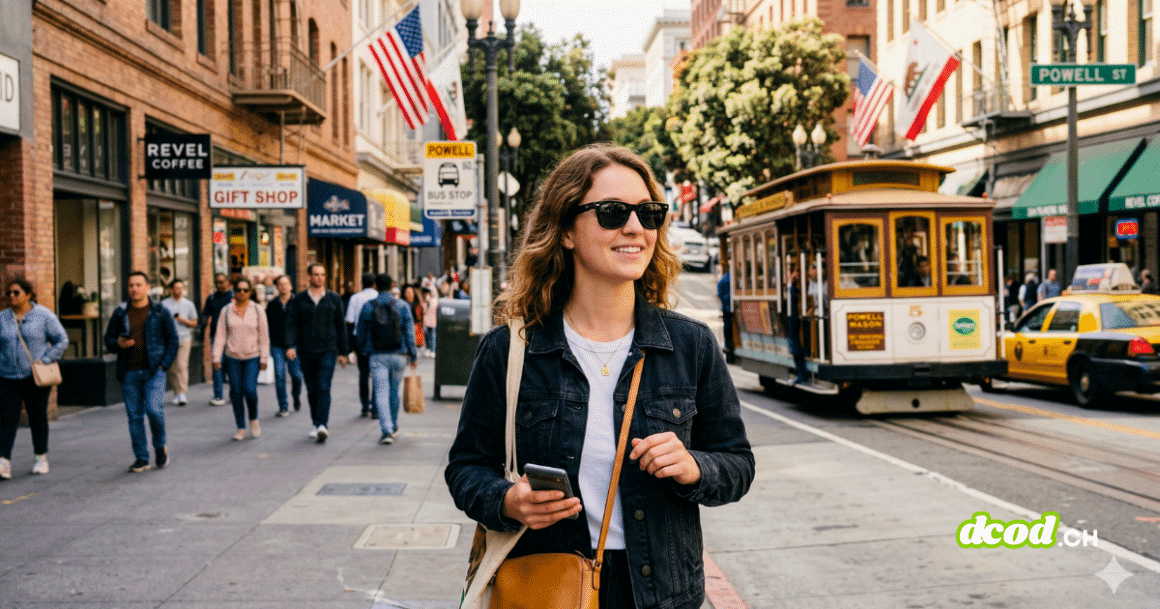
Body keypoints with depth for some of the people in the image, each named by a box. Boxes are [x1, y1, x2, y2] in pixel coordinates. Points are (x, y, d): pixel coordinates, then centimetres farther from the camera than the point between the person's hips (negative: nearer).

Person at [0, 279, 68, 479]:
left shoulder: (43, 315, -2)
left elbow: (62, 340, -1)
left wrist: (46, 361, -10)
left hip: (36, 379, -2)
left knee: (38, 419, 7)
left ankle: (41, 457, 23)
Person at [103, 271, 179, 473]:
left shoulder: (160, 312, 3)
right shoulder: (120, 313, 8)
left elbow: (172, 340, 5)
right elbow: (108, 340, 13)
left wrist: (163, 365, -4)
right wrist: (118, 344, -11)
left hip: (153, 371, -3)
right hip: (129, 373, 3)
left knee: (154, 409, -16)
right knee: (134, 415, 4)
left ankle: (160, 447, 8)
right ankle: (141, 458, 13)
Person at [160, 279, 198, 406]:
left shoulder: (188, 304, 9)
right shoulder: (164, 304, 6)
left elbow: (194, 323, 12)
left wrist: (184, 320, -7)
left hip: (184, 339, -1)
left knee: (182, 366, -11)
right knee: (172, 369, 3)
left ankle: (182, 394, -11)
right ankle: (176, 392, 14)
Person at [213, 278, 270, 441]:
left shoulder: (258, 310, 2)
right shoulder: (226, 311, 3)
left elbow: (264, 336, 2)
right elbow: (220, 336, 3)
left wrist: (264, 358, -2)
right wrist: (217, 357, -4)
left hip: (253, 357, -1)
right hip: (233, 357, 1)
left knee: (250, 389, -13)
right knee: (236, 392, 1)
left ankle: (254, 420, 13)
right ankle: (241, 428, 13)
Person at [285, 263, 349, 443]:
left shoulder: (333, 298, 6)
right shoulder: (299, 299, 5)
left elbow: (340, 325, 10)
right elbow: (291, 324, 1)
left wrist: (343, 352, 9)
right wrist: (290, 345, -15)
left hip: (328, 350, -1)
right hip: (306, 352, 2)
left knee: (324, 388, -14)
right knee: (312, 390, 10)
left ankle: (322, 425, -21)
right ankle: (315, 423, 26)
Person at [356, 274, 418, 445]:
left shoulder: (368, 307, 0)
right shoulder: (402, 305, -1)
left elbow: (361, 332, 10)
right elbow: (409, 333, -4)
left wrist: (362, 350, 28)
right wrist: (413, 355, 2)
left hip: (376, 356, -1)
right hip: (397, 355, 1)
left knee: (381, 392, -3)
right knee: (394, 391, 16)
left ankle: (386, 430, -15)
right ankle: (394, 427, 30)